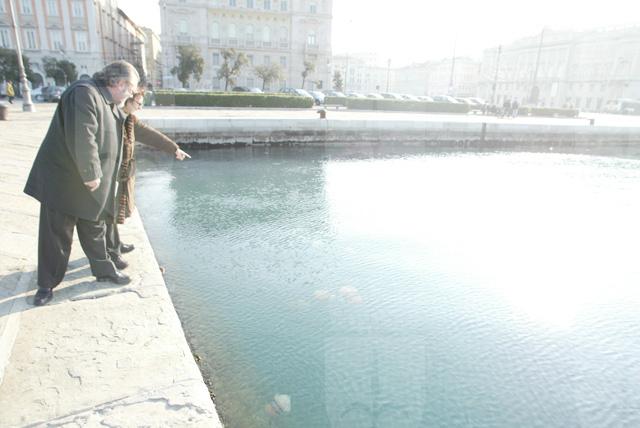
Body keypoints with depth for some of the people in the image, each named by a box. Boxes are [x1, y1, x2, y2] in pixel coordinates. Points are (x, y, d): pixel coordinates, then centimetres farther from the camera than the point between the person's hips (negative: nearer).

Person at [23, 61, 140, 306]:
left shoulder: (110, 104, 9)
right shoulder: (84, 93, -22)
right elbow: (82, 138, -30)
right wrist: (91, 174, -24)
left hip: (92, 184, 8)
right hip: (63, 181, -8)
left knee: (94, 230, 19)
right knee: (56, 235, 4)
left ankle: (104, 270, 34)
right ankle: (47, 285, 20)